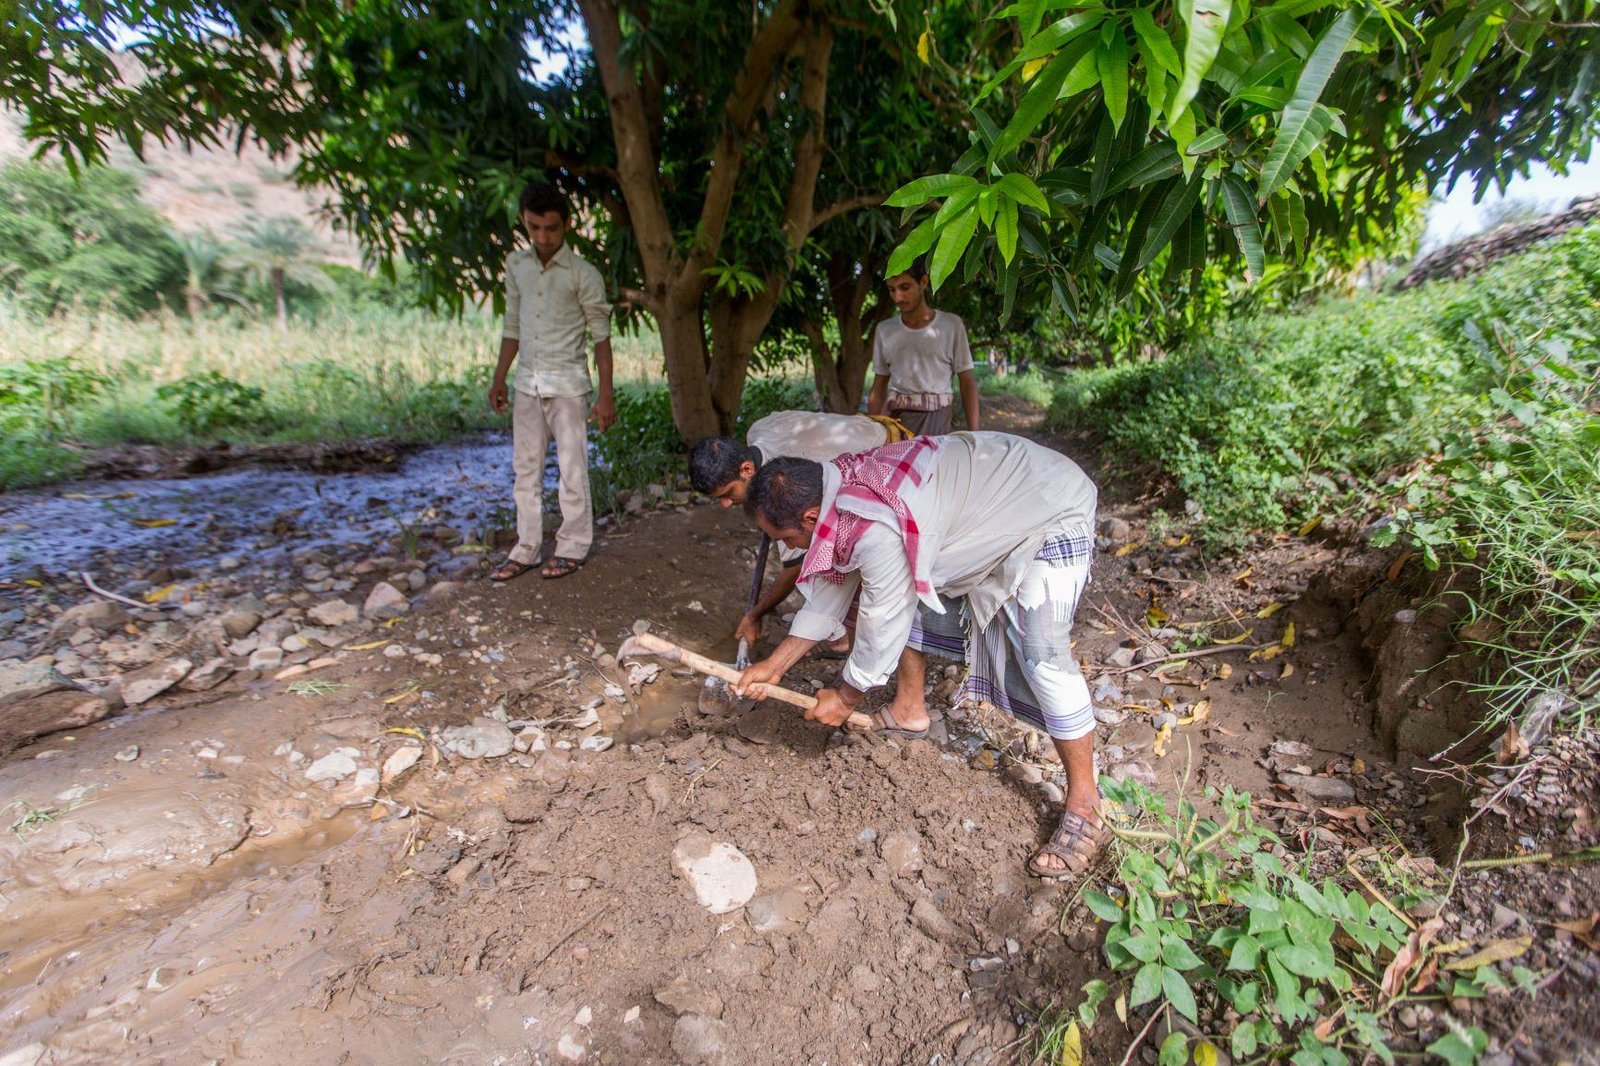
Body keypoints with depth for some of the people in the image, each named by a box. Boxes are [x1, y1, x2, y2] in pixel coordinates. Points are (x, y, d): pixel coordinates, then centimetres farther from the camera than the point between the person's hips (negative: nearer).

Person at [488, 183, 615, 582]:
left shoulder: (583, 274, -7)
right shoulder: (516, 264, 8)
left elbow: (601, 335, -6)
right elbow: (513, 326, 15)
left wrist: (606, 394, -11)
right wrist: (498, 378, 13)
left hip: (567, 382, -5)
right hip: (527, 382, 5)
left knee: (572, 467, 1)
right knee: (526, 468, 7)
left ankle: (573, 546, 13)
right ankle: (527, 548, 16)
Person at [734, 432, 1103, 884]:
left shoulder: (877, 533, -36)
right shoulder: (841, 486, -7)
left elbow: (882, 626, -23)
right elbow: (831, 589, 3)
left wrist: (846, 698, -4)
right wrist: (773, 666, 6)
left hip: (1051, 512, -9)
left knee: (1041, 656, -19)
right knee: (905, 589, 11)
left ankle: (1083, 806, -2)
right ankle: (910, 710, 27)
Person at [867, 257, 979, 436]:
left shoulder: (951, 325, 3)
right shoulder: (884, 330, 11)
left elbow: (967, 383, 3)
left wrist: (973, 434, -5)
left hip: (937, 417, -2)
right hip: (894, 419, 2)